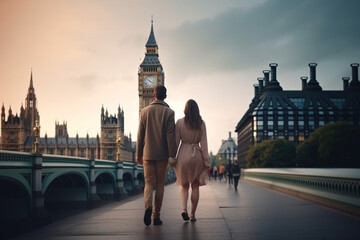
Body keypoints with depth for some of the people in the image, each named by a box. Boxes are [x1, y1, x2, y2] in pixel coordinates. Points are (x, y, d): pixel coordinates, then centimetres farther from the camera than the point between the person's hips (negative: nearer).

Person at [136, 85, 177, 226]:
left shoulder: (144, 111, 3)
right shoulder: (169, 112, -3)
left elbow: (140, 135, 4)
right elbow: (170, 135, -9)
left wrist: (138, 154, 10)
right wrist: (173, 156, -8)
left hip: (148, 153, 1)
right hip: (162, 154, -1)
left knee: (149, 183, 7)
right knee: (160, 184, 7)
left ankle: (148, 207, -20)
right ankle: (156, 216, 7)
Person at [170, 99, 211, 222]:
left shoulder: (180, 122, -2)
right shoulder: (201, 123, -1)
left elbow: (176, 142, -2)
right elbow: (203, 143, -3)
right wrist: (207, 161, 0)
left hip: (183, 154, 0)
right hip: (197, 155, 0)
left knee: (184, 185, 14)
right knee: (195, 186, 10)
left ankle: (184, 209, -8)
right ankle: (192, 214, 11)